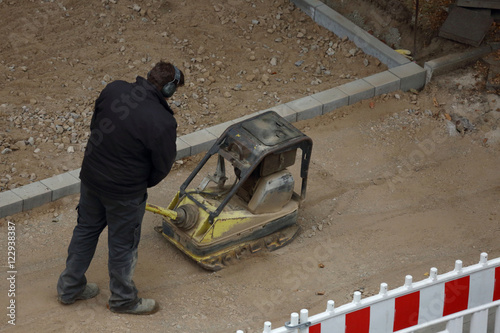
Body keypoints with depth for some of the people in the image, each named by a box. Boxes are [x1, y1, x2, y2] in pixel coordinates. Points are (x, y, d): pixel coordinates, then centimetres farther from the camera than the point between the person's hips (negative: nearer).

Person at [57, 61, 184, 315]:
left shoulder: (113, 90, -11)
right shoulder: (162, 123, -28)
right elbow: (163, 166, -13)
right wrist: (143, 183, 8)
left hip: (90, 176, 6)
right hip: (124, 192, -6)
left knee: (86, 228, 25)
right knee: (122, 244, 15)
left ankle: (69, 288, 41)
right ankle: (122, 299, 37)